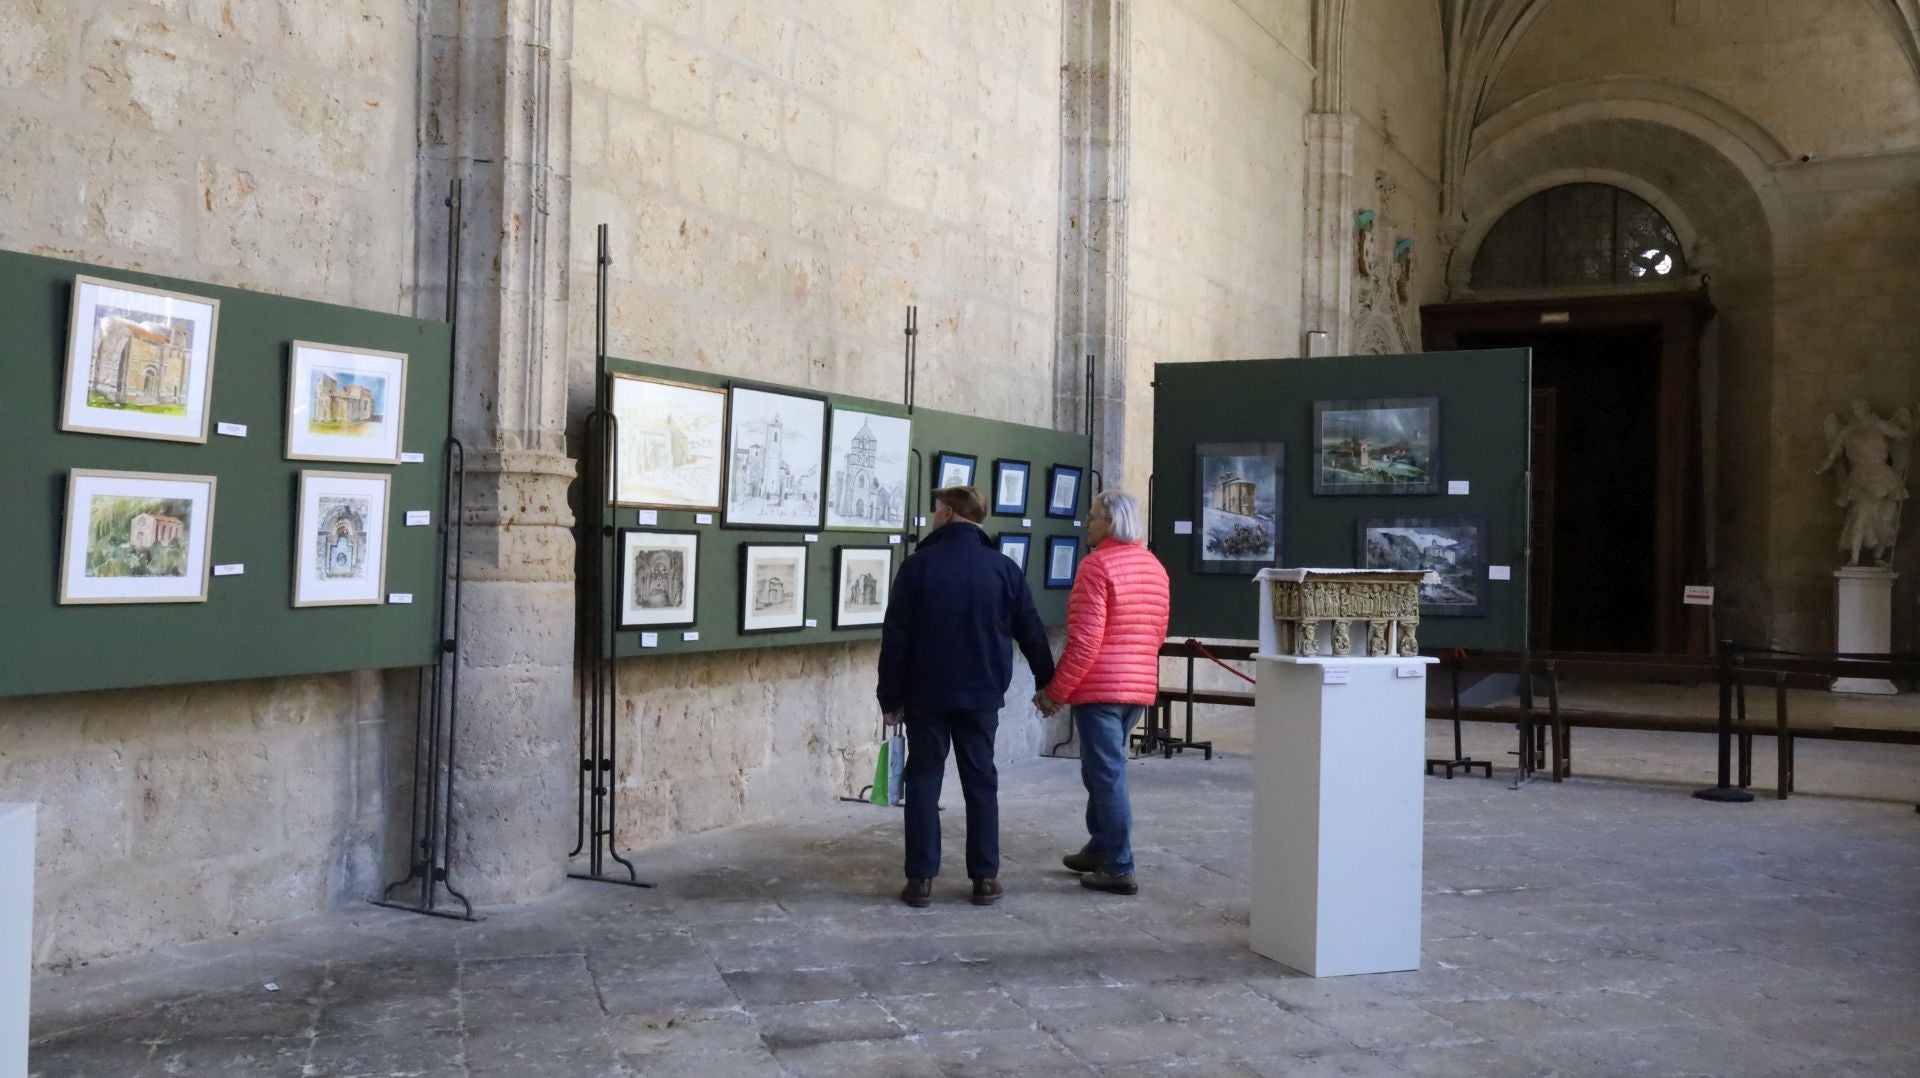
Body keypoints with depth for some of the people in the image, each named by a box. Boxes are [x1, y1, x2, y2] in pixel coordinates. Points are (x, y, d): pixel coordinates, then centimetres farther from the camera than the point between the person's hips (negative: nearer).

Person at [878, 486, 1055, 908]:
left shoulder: (918, 565, -6)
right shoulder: (1004, 568, 0)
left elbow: (895, 637, -6)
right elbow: (1031, 633, 4)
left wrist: (890, 696, 1)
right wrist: (1048, 682, 18)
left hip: (926, 693, -2)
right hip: (982, 694, 2)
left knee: (923, 781, 5)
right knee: (981, 782, 8)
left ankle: (921, 878, 3)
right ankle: (985, 878, 9)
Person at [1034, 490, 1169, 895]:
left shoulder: (1098, 566, -13)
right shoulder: (1154, 566, 12)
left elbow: (1085, 641, -18)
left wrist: (1056, 691, -12)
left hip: (1100, 689, -8)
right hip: (1140, 688, 8)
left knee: (1107, 775, -3)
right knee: (1102, 770, 20)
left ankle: (1119, 869, 0)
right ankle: (1099, 849, 29)